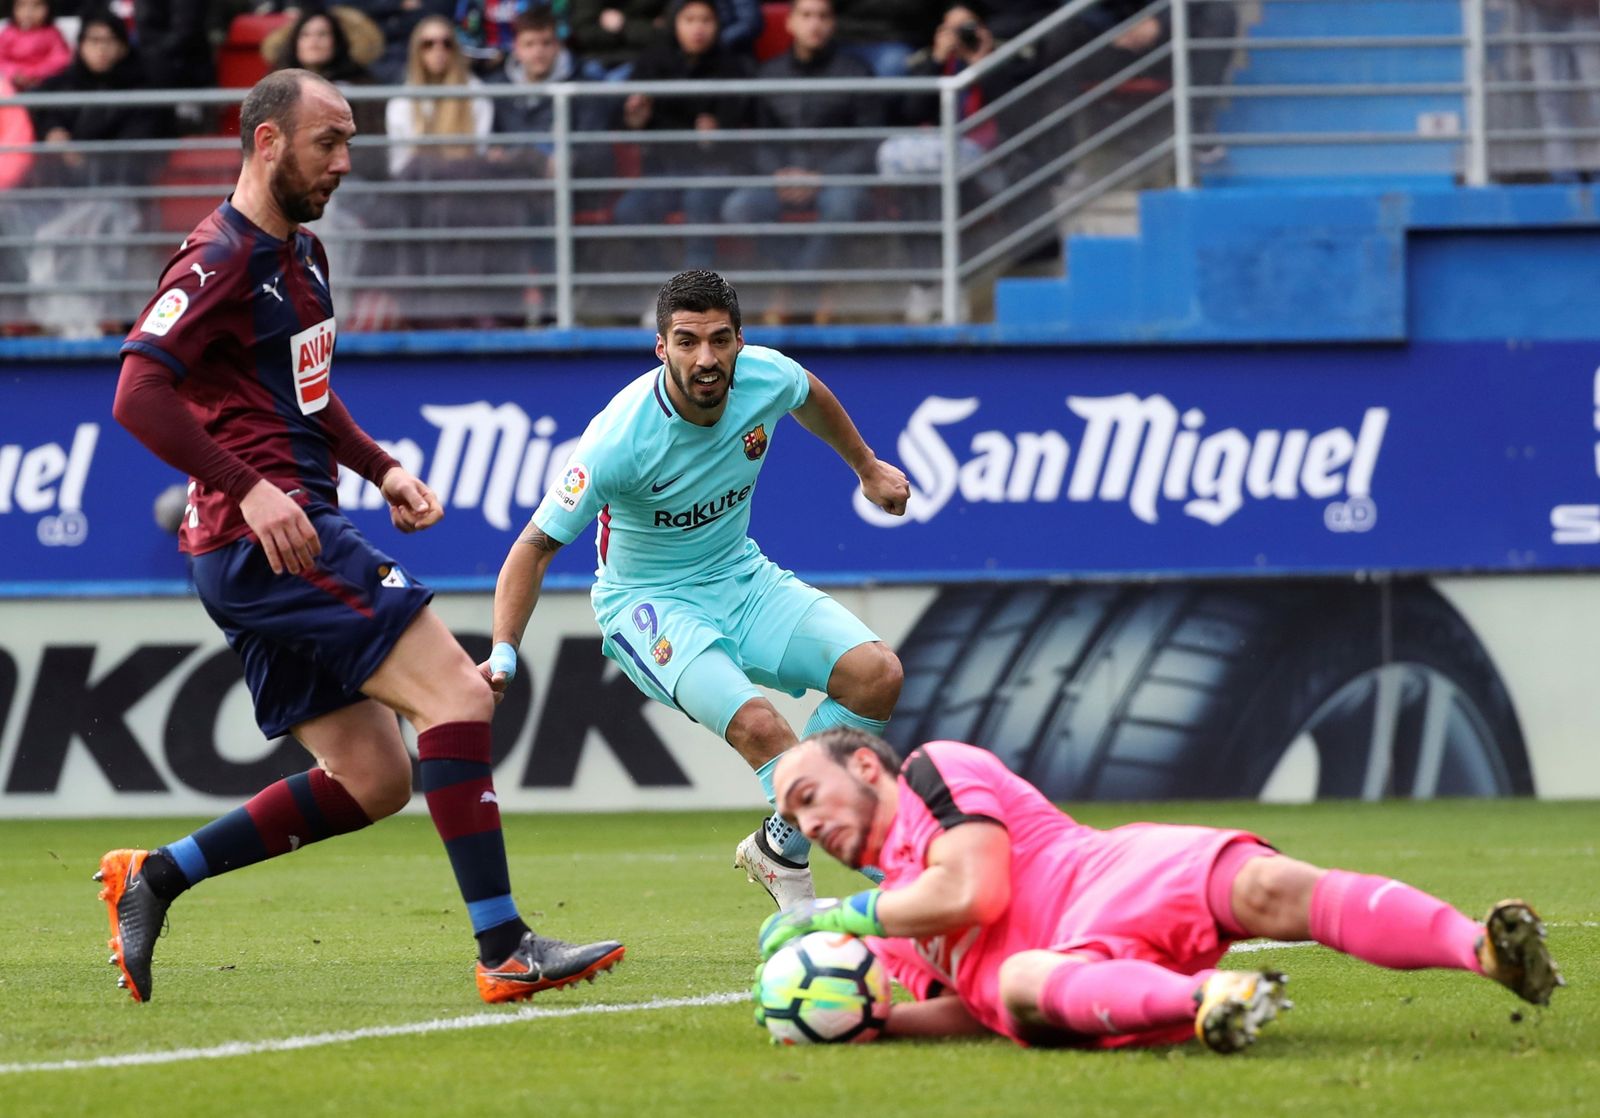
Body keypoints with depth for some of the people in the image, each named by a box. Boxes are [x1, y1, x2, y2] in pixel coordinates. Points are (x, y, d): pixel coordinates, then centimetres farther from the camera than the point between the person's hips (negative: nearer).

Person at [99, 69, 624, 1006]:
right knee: (457, 693, -15)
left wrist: (382, 468, 16)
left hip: (287, 538, 10)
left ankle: (153, 877, 12)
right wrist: (251, 489, -26)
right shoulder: (222, 258, -11)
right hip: (270, 537, -10)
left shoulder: (301, 254, 19)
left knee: (373, 780, 9)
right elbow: (138, 394, -21)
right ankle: (504, 948, -18)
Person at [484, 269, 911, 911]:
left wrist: (867, 467, 28)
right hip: (650, 603, -6)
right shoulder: (619, 439, -29)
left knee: (876, 675, -13)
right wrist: (503, 653, -32)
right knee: (758, 726, -32)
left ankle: (779, 849, 2)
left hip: (742, 577, 6)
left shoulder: (767, 377, -14)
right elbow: (536, 545, -20)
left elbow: (810, 398, 14)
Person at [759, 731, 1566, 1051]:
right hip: (1076, 962, 4)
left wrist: (838, 914, 9)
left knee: (1265, 887, -35)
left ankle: (1486, 948, -52)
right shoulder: (890, 926, 38)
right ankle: (1201, 1000, -67)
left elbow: (973, 890, 0)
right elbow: (970, 1012, 26)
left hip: (1122, 874, -3)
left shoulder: (937, 770, 17)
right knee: (1019, 982, -36)